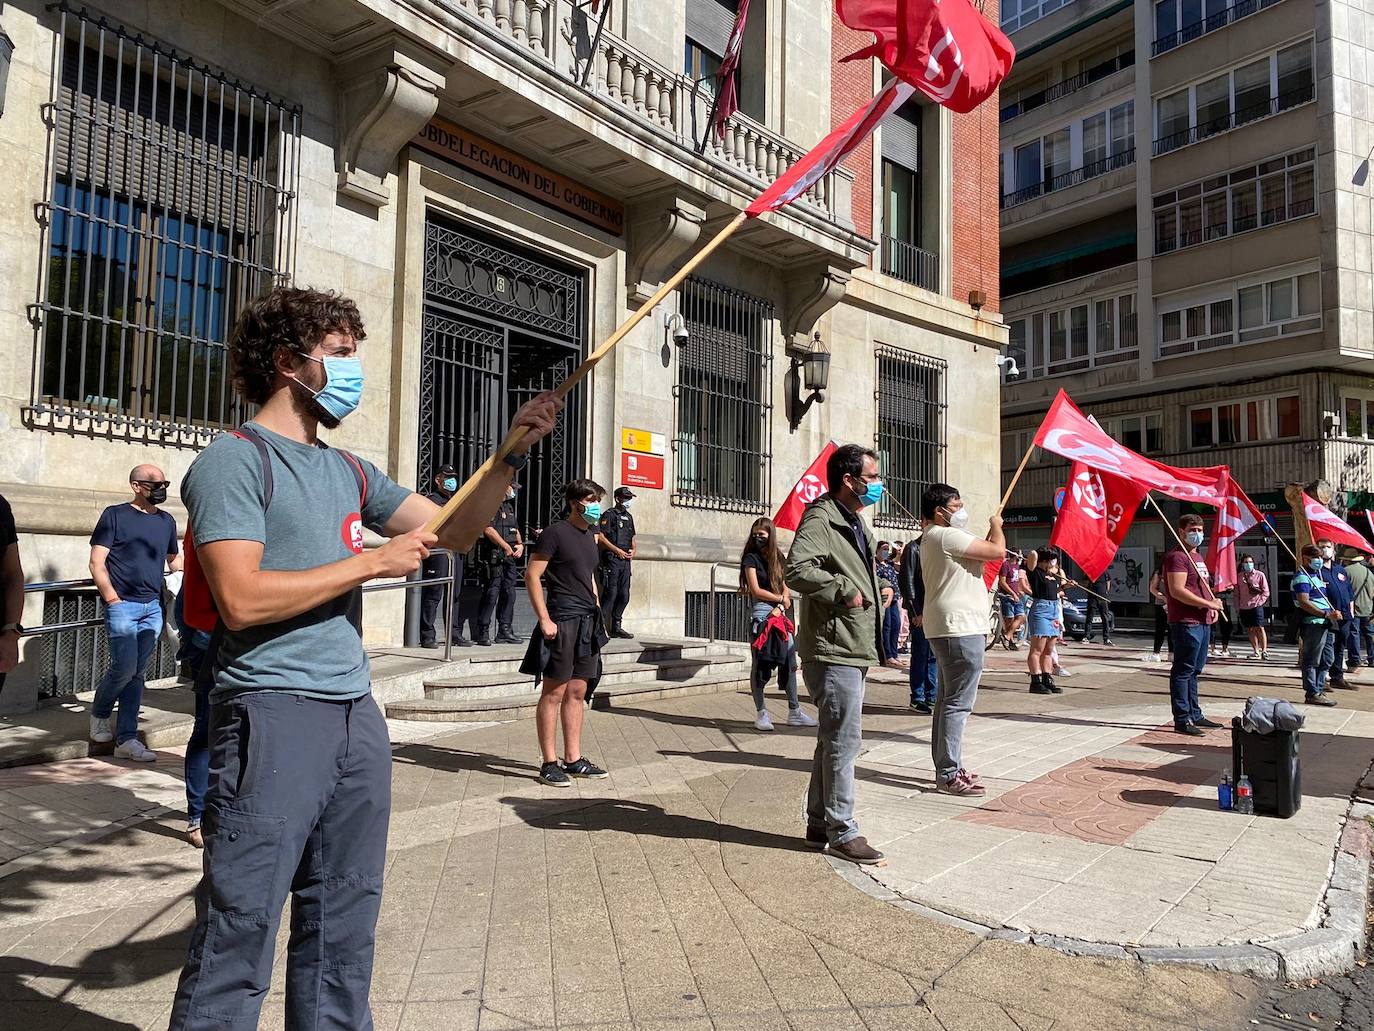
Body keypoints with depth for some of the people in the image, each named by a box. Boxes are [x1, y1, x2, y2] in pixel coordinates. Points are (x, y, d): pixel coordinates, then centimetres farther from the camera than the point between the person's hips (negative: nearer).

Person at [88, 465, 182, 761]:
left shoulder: (167, 521, 12)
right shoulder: (115, 515, -2)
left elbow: (175, 561, 24)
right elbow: (97, 563, -4)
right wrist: (113, 600, -11)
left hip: (153, 607, 4)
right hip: (122, 605, -4)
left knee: (137, 673, 6)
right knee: (124, 667, -10)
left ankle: (126, 739, 10)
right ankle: (99, 714, 19)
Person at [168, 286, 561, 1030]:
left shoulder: (349, 472, 16)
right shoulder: (234, 461, -6)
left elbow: (456, 532, 16)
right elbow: (242, 599, -18)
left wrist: (515, 450, 6)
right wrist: (373, 562, -12)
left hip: (358, 716, 7)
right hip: (274, 715, -7)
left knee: (343, 931, 15)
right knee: (239, 935, -1)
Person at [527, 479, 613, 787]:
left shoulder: (590, 536, 17)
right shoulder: (556, 533, -7)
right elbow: (532, 575, -11)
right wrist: (545, 619, -16)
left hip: (588, 622, 8)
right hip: (562, 620, -8)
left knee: (577, 692, 12)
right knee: (554, 693, -2)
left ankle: (574, 759, 19)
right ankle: (549, 763, 4)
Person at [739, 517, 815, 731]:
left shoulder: (778, 557, 14)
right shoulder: (751, 557, -1)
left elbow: (786, 588, 9)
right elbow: (756, 590, -7)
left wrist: (780, 607, -9)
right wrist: (781, 599, -1)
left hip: (781, 613, 5)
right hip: (761, 613, -5)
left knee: (789, 662, 3)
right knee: (760, 664, -3)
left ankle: (794, 712, 10)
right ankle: (761, 713, 3)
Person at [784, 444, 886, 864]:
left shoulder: (854, 522, 20)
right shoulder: (820, 518, -13)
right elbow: (797, 569, -29)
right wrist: (844, 590, -22)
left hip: (853, 649, 10)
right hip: (833, 650, -10)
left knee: (834, 740, 15)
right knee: (843, 741, -5)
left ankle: (819, 824, 25)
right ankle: (842, 832, 6)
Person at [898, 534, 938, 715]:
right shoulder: (913, 548, -6)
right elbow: (907, 582, -9)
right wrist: (916, 612, -12)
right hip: (921, 611, -6)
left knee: (934, 656, 10)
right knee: (920, 655, 0)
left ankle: (931, 697, 19)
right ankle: (918, 698, 10)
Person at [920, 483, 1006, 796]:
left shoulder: (933, 537, 19)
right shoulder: (947, 535, -15)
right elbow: (998, 551, -14)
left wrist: (991, 531, 18)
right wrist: (996, 525, 2)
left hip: (949, 629, 11)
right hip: (960, 628, -11)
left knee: (947, 699, 15)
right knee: (958, 702, -8)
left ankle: (946, 767, 22)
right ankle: (949, 774, -5)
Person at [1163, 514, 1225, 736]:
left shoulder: (1197, 556, 20)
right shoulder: (1177, 556, -12)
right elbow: (1177, 591, -21)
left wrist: (1212, 606, 12)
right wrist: (1208, 603, -18)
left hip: (1202, 622, 10)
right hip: (1185, 623, -10)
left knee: (1194, 670, 17)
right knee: (1183, 671, -6)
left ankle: (1194, 714, 26)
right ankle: (1182, 719, -3)